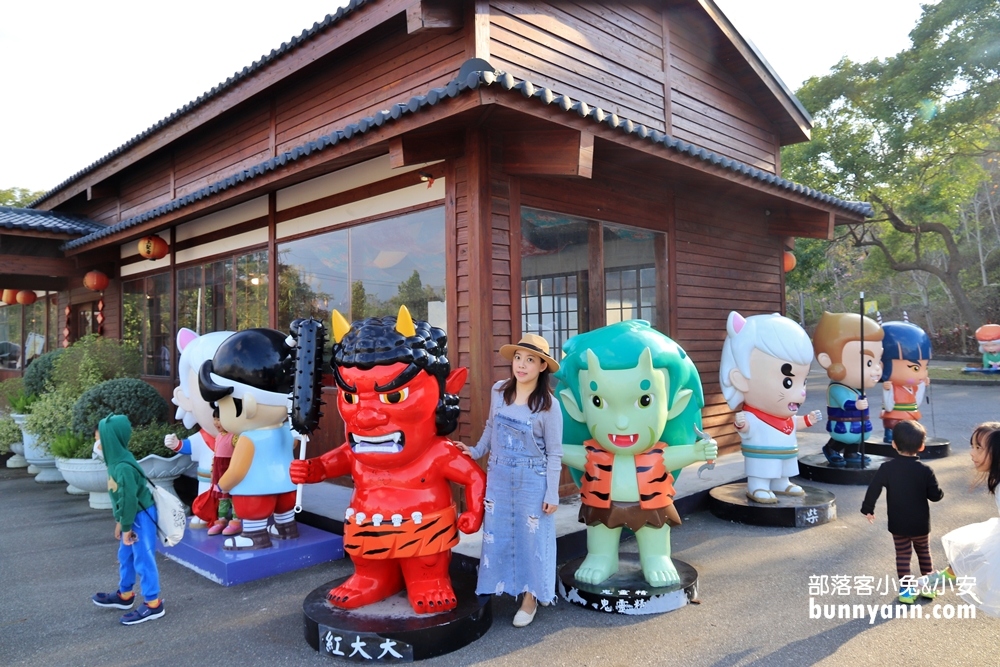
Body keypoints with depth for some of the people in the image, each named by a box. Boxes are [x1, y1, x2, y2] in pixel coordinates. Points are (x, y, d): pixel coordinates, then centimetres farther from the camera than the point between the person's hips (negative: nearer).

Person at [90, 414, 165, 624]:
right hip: (132, 518, 10)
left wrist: (126, 527, -17)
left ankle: (153, 604, 10)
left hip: (141, 518, -10)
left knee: (143, 560, -1)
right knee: (125, 556, 24)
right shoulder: (116, 461, 5)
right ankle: (124, 595, 41)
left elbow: (129, 500, -25)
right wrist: (119, 522, 19)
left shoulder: (123, 467, -27)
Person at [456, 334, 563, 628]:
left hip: (532, 480, -4)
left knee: (532, 537, 8)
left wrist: (552, 494, -9)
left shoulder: (548, 405, -15)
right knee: (497, 534, 12)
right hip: (498, 476, 4)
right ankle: (496, 589, 28)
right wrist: (476, 451, 11)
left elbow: (554, 454, -9)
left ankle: (531, 598, 26)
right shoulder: (498, 391, -4)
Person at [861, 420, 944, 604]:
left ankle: (906, 590, 11)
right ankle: (928, 585, 30)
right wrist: (939, 491, 15)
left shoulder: (887, 468, -12)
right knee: (924, 552, 21)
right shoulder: (925, 471, -14)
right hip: (921, 523, 0)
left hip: (897, 524, 0)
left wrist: (868, 509, 3)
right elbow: (935, 496, -9)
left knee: (902, 555, 10)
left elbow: (873, 490, -10)